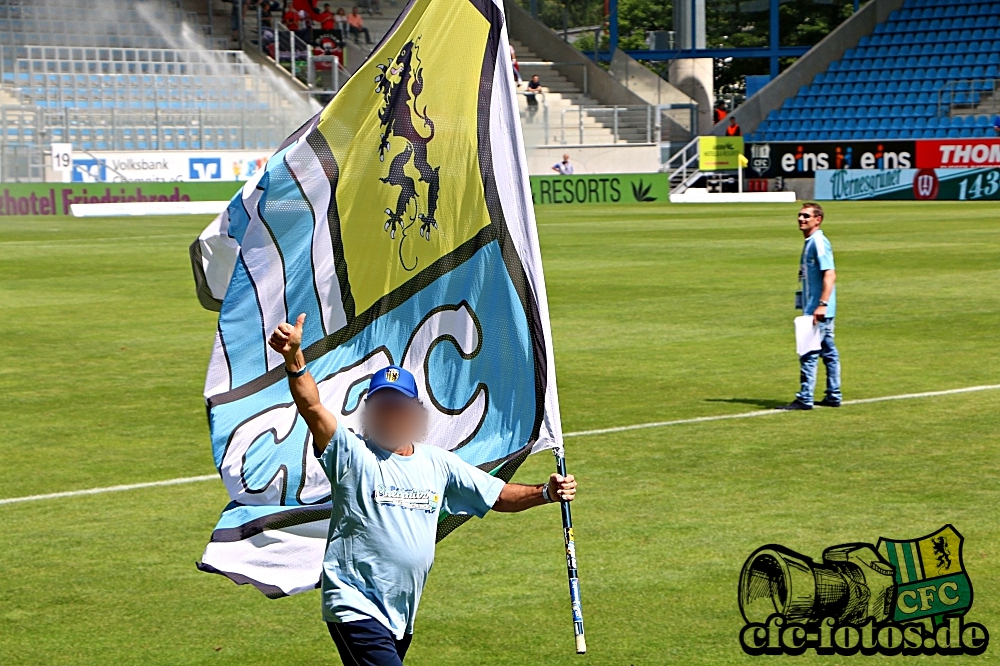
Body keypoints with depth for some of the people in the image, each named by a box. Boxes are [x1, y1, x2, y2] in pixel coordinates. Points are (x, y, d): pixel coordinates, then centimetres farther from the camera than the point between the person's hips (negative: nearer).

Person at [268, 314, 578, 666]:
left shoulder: (438, 463, 10)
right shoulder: (352, 455, -7)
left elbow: (499, 495, 15)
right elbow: (312, 407, -23)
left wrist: (547, 492, -1)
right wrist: (294, 358, -39)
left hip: (402, 616, 7)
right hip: (355, 608, -7)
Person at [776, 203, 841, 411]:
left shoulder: (819, 242, -15)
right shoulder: (810, 242, 15)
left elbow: (830, 275, -22)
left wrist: (822, 304, -28)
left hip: (817, 310, -10)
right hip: (812, 309, 10)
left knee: (808, 354, -9)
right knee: (829, 352, 13)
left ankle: (805, 399, -7)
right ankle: (833, 396, 18)